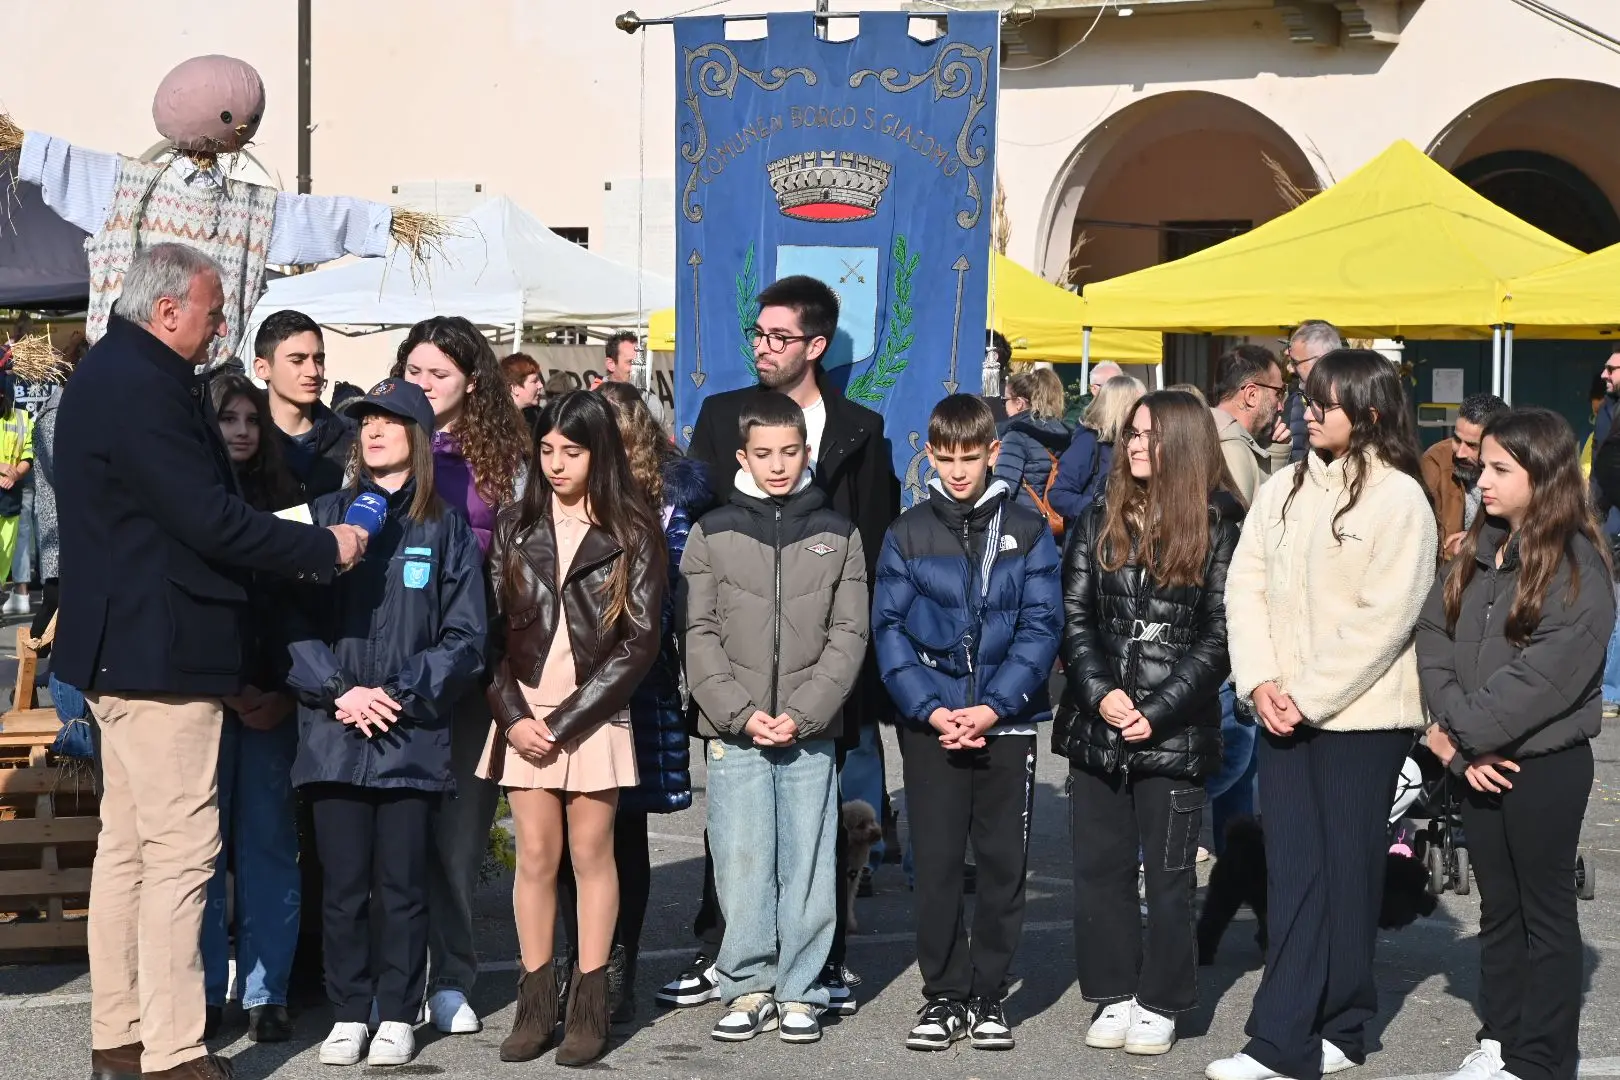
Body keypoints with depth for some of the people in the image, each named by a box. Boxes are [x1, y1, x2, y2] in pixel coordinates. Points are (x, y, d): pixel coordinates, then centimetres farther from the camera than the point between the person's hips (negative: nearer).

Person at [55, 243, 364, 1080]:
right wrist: (325, 548, -13)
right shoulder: (141, 386, -19)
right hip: (159, 652, -11)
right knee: (181, 848, -7)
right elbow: (208, 518, -23)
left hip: (121, 648, 11)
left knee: (127, 844, 14)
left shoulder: (110, 374, 14)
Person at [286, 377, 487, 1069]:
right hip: (334, 735, 1)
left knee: (401, 886, 3)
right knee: (342, 886, 4)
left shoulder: (445, 529, 5)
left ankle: (397, 1017, 13)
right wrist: (340, 693, -11)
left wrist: (398, 695, -9)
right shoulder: (325, 517, 7)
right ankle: (348, 1015, 15)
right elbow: (294, 621, 2)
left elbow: (465, 637, 1)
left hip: (412, 738, -1)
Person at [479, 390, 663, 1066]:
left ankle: (590, 1005, 8)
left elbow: (639, 642, -5)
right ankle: (536, 1003, 9)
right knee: (535, 856, 3)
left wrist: (566, 720, -11)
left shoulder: (633, 536, 0)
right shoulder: (515, 529, 8)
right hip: (523, 712, 2)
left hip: (594, 716, -2)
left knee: (590, 854, 2)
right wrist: (514, 714, -10)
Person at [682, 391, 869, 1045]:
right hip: (732, 731, 0)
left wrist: (803, 713, -10)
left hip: (812, 734, 0)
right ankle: (748, 987, 13)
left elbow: (848, 635, 2)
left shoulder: (837, 535, 7)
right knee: (741, 867, 1)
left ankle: (799, 991, 13)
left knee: (807, 868, 3)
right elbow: (699, 634, 1)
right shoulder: (712, 533, 5)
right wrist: (741, 713, -10)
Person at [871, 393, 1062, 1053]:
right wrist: (931, 709, -12)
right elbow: (889, 628, 0)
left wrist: (993, 706, -14)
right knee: (936, 863, 3)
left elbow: (1042, 626, -3)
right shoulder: (908, 534, 3)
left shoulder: (1027, 532, 1)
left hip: (1008, 722, 0)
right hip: (930, 723, 0)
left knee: (1003, 863, 5)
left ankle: (989, 996, 16)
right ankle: (945, 995, 13)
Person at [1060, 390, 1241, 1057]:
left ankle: (1159, 1004, 14)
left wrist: (1157, 712, -13)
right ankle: (1114, 996, 18)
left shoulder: (1217, 527, -2)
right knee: (1100, 866, 7)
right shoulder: (1099, 520, 8)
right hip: (1096, 727, 4)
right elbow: (1074, 615, 3)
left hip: (1176, 733, -3)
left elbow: (1217, 636, -6)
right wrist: (1100, 693, -12)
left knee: (1169, 873, 4)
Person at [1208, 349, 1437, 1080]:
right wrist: (1261, 682, -6)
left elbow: (1382, 616, -12)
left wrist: (1310, 695, -13)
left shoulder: (1399, 499, -7)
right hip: (1284, 714, 5)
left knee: (1346, 872, 3)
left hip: (1360, 715, -5)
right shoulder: (1283, 489, 11)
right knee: (1293, 873, 2)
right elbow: (1246, 586, 7)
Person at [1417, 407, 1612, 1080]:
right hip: (1479, 764, 6)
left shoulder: (1578, 567, -13)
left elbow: (1545, 676, -21)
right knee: (1497, 909, 15)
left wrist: (1461, 729, -17)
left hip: (1545, 764, -6)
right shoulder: (1477, 552, 8)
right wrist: (1456, 741, -11)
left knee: (1545, 914, 4)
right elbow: (1435, 637, 1)